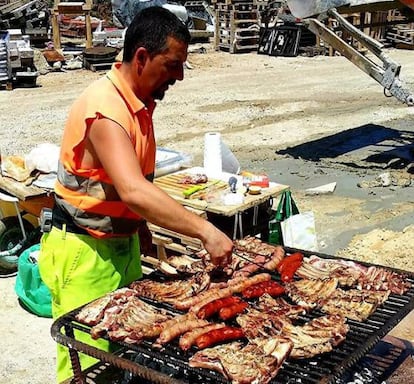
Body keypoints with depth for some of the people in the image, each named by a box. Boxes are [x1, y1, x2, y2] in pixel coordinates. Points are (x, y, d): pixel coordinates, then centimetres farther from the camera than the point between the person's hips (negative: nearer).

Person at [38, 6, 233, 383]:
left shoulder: (140, 103, 5)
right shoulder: (105, 107, -24)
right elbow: (132, 191, -38)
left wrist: (143, 233, 14)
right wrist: (205, 230, -41)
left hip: (123, 244, 9)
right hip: (85, 253, -9)